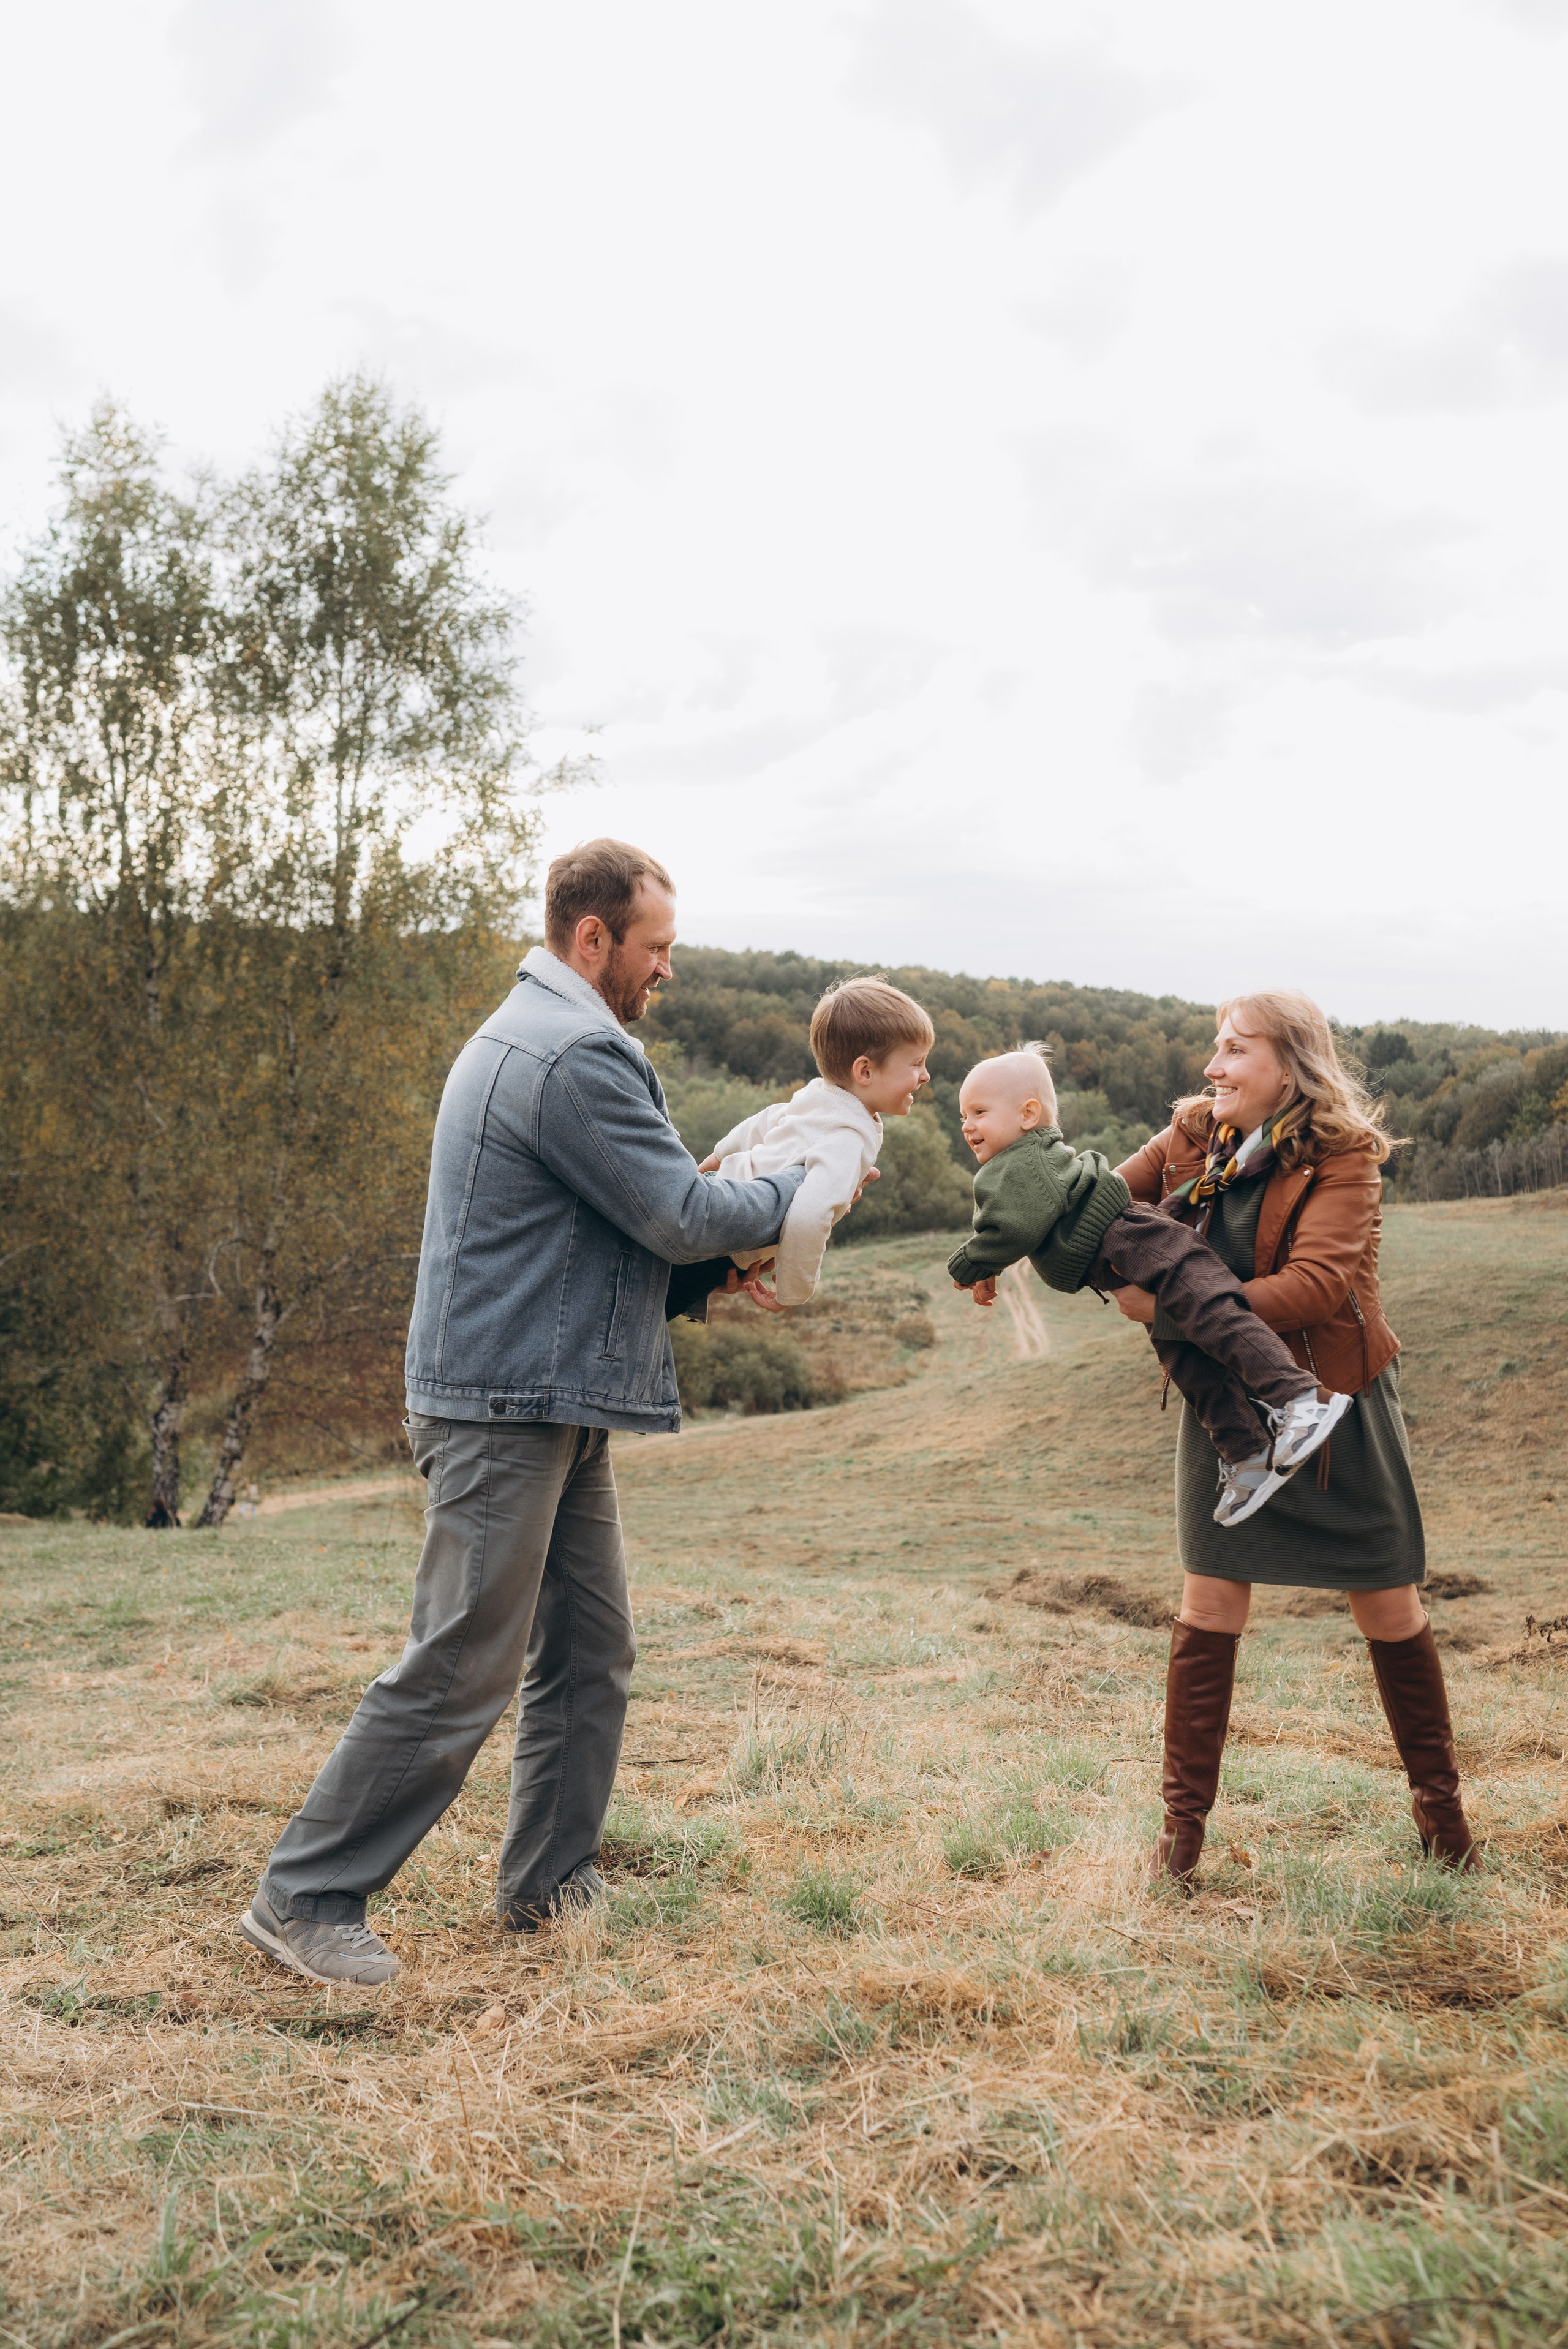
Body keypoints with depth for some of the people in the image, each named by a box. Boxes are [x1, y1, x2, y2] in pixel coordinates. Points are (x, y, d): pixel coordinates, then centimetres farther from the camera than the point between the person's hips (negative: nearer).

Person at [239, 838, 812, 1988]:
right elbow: (683, 1212, -17)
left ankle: (551, 1881, 26)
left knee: (591, 1652, 15)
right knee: (464, 1668, -4)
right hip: (509, 1405, -11)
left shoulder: (538, 1034, 19)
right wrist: (798, 1186, 0)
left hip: (558, 1406, 11)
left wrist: (705, 1267, 9)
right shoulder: (576, 1055, -17)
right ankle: (306, 1896, 8)